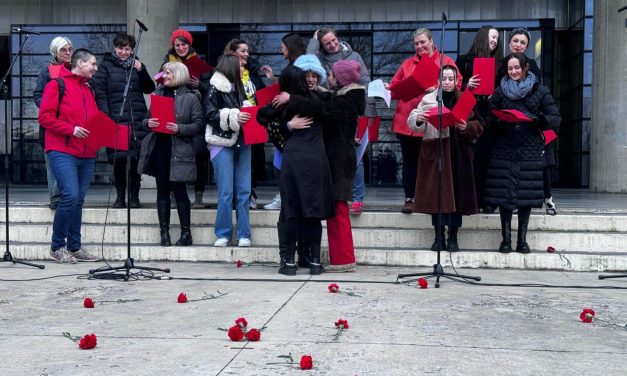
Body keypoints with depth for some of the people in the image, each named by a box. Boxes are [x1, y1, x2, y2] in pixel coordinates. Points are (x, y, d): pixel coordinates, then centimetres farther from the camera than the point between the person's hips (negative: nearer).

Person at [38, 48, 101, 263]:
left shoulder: (88, 90, 19)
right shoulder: (57, 85, -2)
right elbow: (44, 117, -9)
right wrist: (71, 129, -16)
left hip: (87, 155, 7)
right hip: (62, 152, -7)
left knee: (78, 200, 8)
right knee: (70, 196, -15)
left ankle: (74, 248, 14)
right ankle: (57, 247, -1)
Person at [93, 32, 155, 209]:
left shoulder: (137, 65, 16)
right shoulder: (105, 66, 8)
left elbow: (149, 89, 13)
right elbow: (100, 92, 1)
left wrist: (142, 71, -3)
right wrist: (105, 116, -9)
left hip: (137, 119, 2)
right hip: (115, 119, -2)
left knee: (136, 158, -1)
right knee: (118, 159, -2)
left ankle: (134, 196, 7)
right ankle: (120, 196, 9)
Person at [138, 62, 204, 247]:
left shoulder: (190, 98, 0)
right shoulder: (158, 94, 15)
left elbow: (198, 124, -6)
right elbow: (147, 118, 18)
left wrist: (180, 129, -20)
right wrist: (148, 123, -4)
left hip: (179, 151, -5)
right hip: (159, 148, 5)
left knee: (179, 190, -2)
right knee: (162, 191, 7)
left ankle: (186, 232, 8)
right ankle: (164, 232, 13)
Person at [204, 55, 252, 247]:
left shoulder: (239, 88, 17)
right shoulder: (215, 89, -2)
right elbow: (210, 115, -9)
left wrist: (249, 116, 7)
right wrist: (234, 117, -16)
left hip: (242, 143, 6)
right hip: (223, 144, -6)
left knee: (244, 191, 3)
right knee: (226, 192, -4)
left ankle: (243, 235, 9)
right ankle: (223, 234, 7)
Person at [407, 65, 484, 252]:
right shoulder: (428, 99, 5)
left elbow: (479, 126, 4)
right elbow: (412, 122, -2)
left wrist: (467, 127, -16)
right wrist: (418, 119, -24)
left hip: (458, 154, 0)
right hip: (434, 152, 0)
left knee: (456, 194, 2)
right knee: (436, 194, 1)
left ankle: (453, 238, 11)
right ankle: (439, 237, 11)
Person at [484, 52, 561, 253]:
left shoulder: (539, 90, 6)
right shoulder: (500, 91, 10)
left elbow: (555, 118, 2)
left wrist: (540, 120, -17)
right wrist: (498, 122, -18)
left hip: (530, 149, -1)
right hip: (505, 148, 1)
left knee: (527, 194, 1)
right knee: (504, 193, -1)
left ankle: (522, 239, 9)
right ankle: (506, 238, 6)